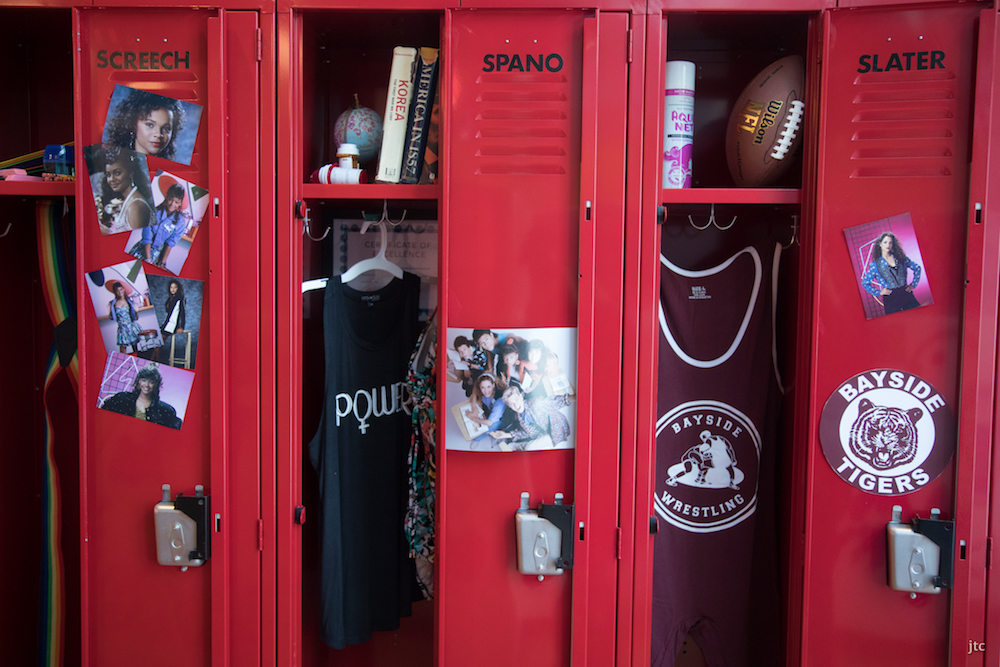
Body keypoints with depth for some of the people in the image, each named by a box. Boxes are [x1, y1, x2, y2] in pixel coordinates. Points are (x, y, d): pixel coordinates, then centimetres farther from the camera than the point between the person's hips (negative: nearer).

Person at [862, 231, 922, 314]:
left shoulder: (900, 257, 8)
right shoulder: (875, 264, 1)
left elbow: (917, 268, 18)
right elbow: (865, 283, 4)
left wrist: (913, 285, 9)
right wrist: (879, 292, -2)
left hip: (906, 294, 2)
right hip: (890, 300, -2)